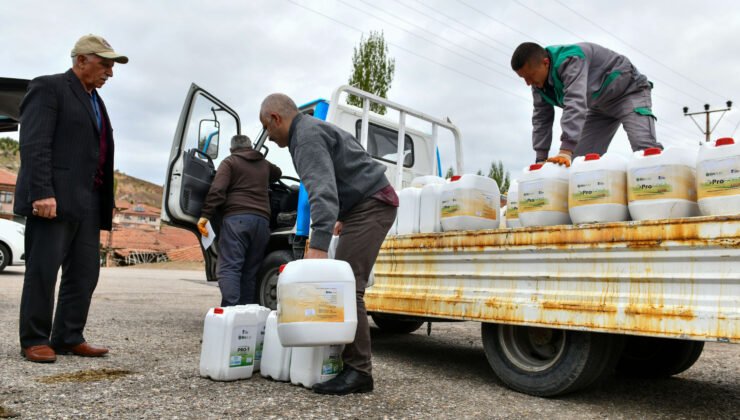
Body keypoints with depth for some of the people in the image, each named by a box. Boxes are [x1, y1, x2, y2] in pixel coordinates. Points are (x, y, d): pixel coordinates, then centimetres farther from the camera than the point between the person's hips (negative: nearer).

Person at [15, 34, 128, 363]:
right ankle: (34, 341, 9)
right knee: (43, 271, -1)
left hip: (88, 201, 8)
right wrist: (42, 194, -21)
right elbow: (34, 145, -12)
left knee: (85, 273, 7)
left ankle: (68, 338, 16)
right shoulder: (48, 87, -1)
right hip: (53, 200, -8)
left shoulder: (95, 101, 23)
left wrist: (106, 202, 14)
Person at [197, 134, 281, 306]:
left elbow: (217, 190, -5)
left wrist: (205, 215, -8)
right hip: (262, 220, 5)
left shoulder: (229, 162, 9)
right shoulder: (264, 164, 25)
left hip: (237, 217, -5)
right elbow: (277, 173, 49)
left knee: (229, 267, -9)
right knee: (250, 270, 8)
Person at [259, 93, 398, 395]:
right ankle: (348, 359, 16)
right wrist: (342, 218, 34)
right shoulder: (313, 130, 21)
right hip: (363, 208, 11)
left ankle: (358, 371, -13)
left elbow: (323, 191, -30)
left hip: (371, 206, -11)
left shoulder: (307, 136, -14)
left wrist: (318, 244, -38)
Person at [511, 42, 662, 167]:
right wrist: (540, 159, -13)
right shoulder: (539, 80, -9)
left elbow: (576, 103, -47)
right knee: (580, 156, -5)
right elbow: (541, 117, -5)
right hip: (600, 105, 8)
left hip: (628, 92, -8)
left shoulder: (571, 60, -35)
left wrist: (565, 152, -56)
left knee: (645, 149, -26)